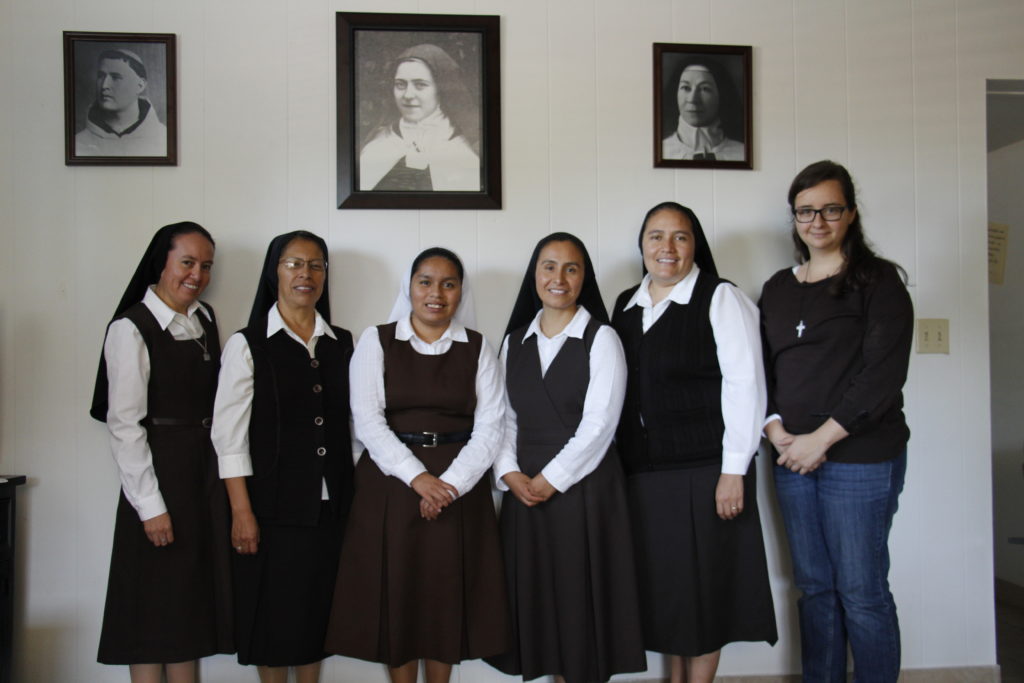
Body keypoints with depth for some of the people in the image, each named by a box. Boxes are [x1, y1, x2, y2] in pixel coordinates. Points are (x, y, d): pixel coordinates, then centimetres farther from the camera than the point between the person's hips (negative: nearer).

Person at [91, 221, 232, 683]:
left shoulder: (205, 319, 8)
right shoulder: (131, 328, -11)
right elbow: (123, 424, -14)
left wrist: (225, 473, 3)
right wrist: (150, 505, -15)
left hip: (206, 470, 7)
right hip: (159, 472, -6)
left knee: (194, 593, 13)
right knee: (155, 600, 3)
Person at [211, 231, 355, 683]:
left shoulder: (341, 344, 8)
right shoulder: (247, 344, -4)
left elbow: (351, 423, 10)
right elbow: (229, 434, -7)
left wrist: (353, 496, 6)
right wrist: (242, 511, -11)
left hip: (329, 504, 4)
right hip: (273, 503, -3)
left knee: (316, 610, 12)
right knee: (273, 614, 6)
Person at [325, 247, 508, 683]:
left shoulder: (477, 347, 6)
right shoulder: (377, 341, 2)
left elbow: (489, 425, -2)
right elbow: (367, 419, -7)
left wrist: (450, 483, -15)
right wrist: (416, 476, -17)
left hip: (458, 484, 1)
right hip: (391, 481, -1)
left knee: (448, 593, 6)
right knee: (396, 590, 4)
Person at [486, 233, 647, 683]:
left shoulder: (601, 339, -4)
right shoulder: (515, 342, 11)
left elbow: (599, 424, -12)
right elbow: (504, 418, 9)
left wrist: (550, 480, -13)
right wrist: (510, 474, -5)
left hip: (583, 488, -4)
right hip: (524, 490, 5)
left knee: (581, 593, 3)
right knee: (539, 596, 9)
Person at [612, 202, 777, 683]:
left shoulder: (720, 298, -5)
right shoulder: (625, 304, 12)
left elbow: (744, 383, -11)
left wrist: (734, 469, -15)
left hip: (704, 469, -5)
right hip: (642, 471, 5)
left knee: (704, 582, 3)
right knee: (662, 581, 12)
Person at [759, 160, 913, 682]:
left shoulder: (877, 280, -2)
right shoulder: (777, 289, 14)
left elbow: (883, 374, -10)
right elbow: (761, 369, 13)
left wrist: (822, 438, -13)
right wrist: (778, 433, -3)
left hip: (861, 457, -5)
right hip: (791, 458, 5)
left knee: (862, 593, 0)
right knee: (814, 587, 11)